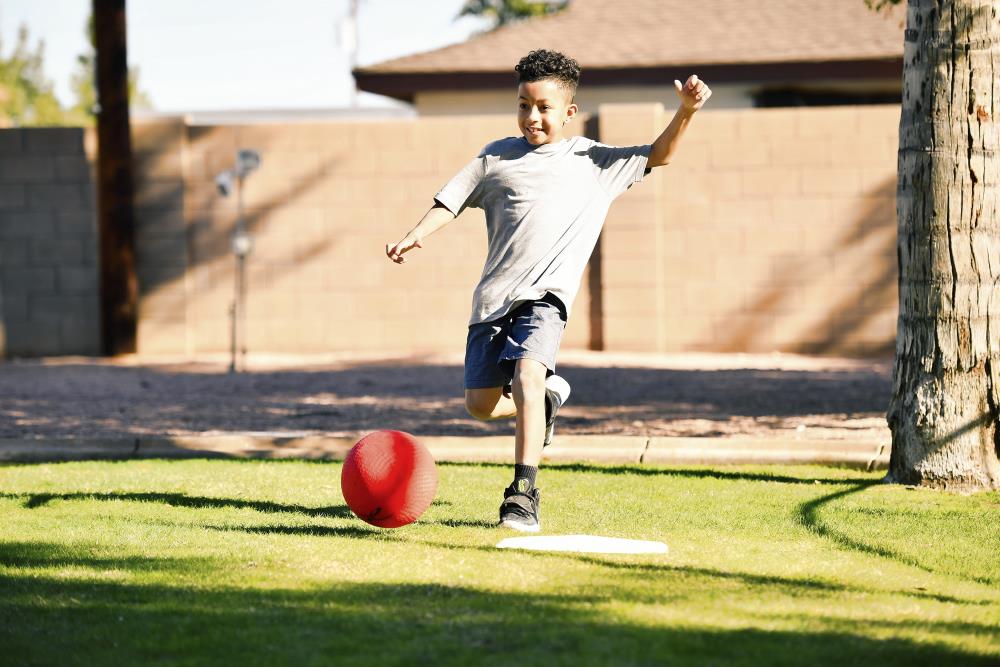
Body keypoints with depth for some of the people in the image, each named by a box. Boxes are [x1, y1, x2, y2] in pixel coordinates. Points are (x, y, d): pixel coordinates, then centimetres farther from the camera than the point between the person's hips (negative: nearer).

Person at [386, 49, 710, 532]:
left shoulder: (592, 161, 10)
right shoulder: (497, 156, 12)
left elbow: (658, 156, 11)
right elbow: (451, 201, 13)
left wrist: (685, 113, -6)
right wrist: (416, 235, -4)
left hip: (545, 296, -3)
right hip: (494, 294, 3)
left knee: (527, 373, -28)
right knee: (480, 404, 3)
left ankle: (524, 493, -28)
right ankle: (547, 399, 36)